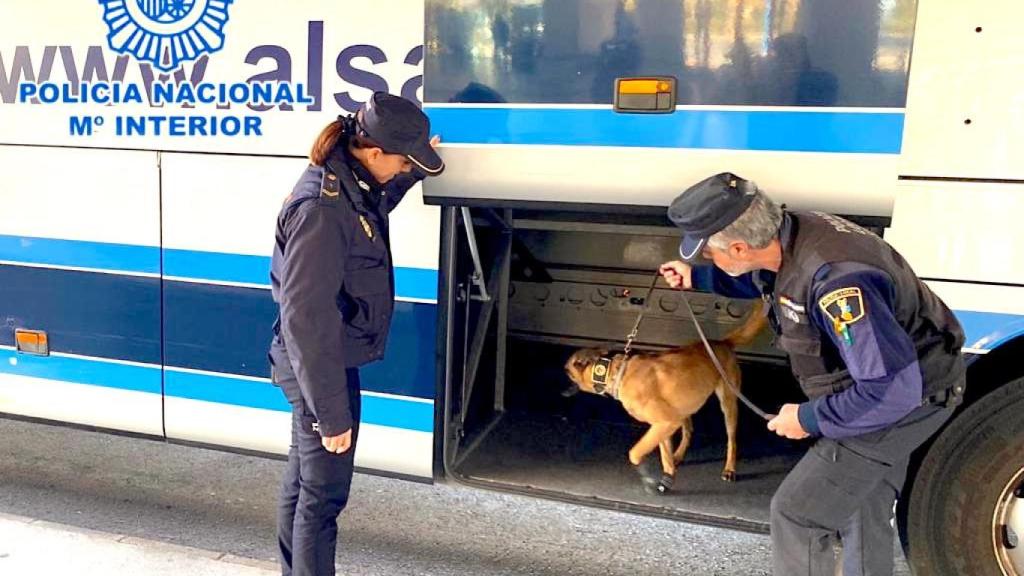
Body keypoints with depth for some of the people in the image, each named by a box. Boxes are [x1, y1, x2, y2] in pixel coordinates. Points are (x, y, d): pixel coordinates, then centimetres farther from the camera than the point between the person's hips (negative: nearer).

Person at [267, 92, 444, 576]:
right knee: (324, 491, 5)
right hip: (322, 369, -10)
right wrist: (332, 411, -26)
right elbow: (306, 318, -29)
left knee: (303, 476, 23)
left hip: (327, 361, 10)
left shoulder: (349, 185, 1)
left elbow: (378, 207, 28)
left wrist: (410, 173, 14)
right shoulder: (321, 209, -27)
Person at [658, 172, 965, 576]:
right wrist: (697, 278, 14)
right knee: (863, 509, 25)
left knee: (797, 512, -5)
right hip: (887, 379, 9)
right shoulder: (788, 237, -10)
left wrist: (809, 419, -24)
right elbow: (768, 280, 18)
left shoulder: (834, 280, -40)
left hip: (906, 398, -9)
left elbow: (892, 390, -37)